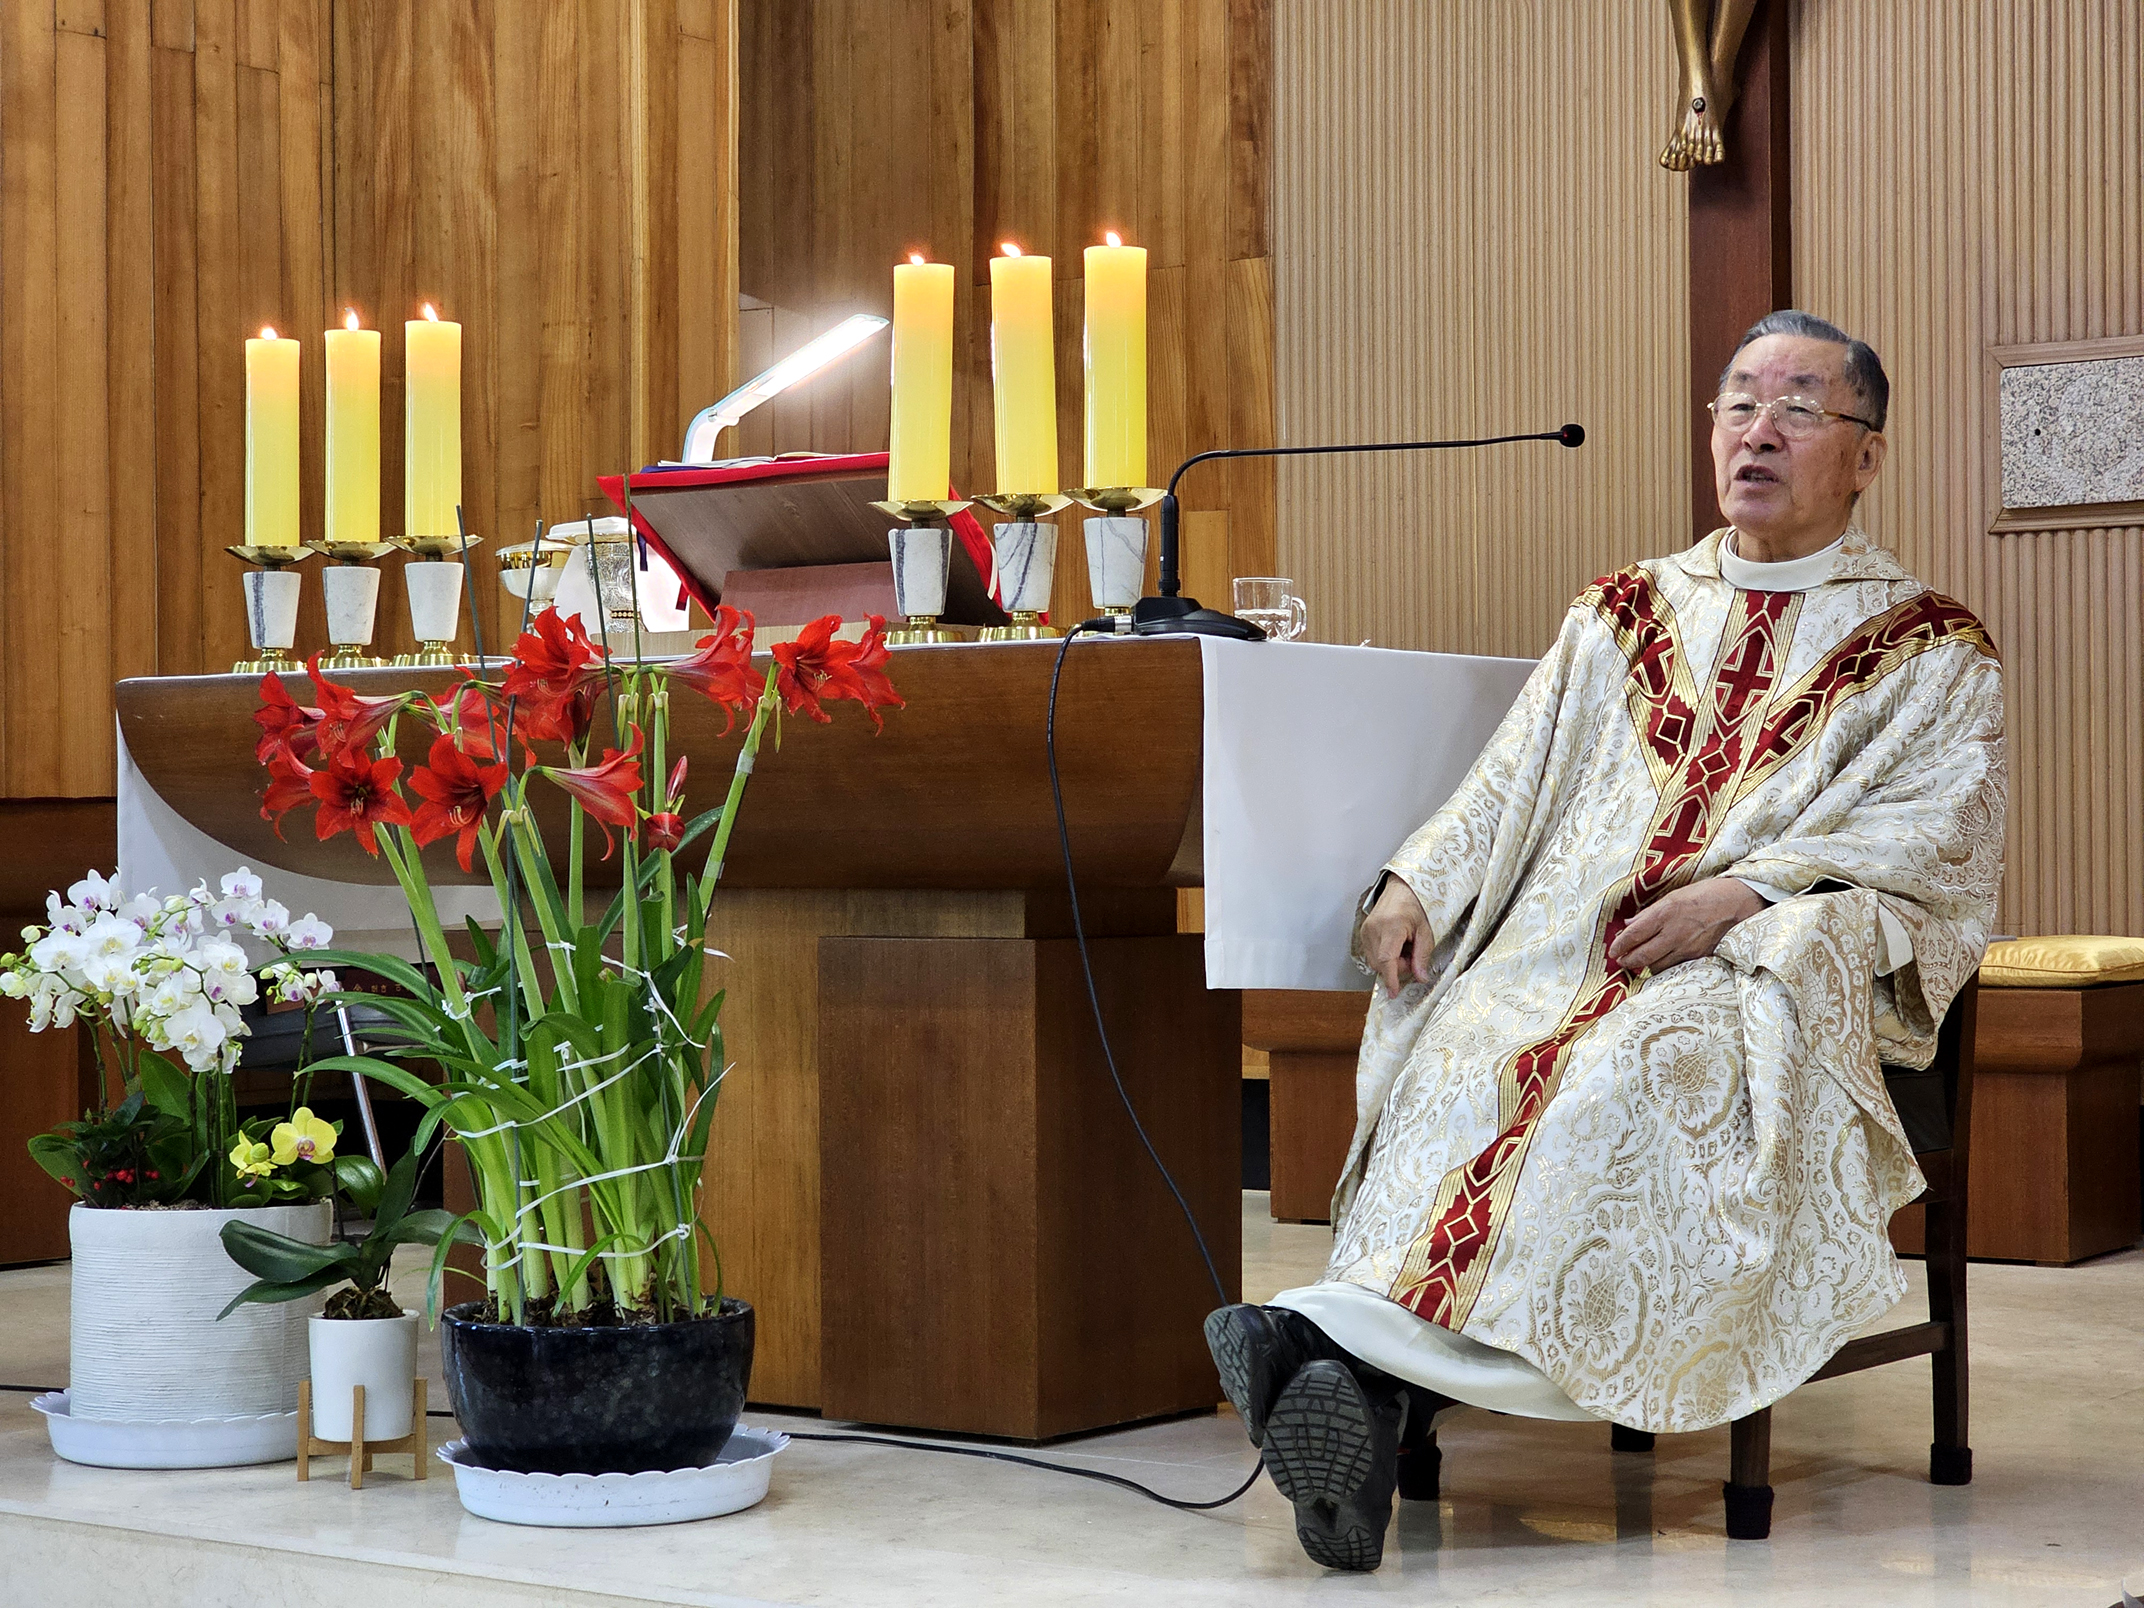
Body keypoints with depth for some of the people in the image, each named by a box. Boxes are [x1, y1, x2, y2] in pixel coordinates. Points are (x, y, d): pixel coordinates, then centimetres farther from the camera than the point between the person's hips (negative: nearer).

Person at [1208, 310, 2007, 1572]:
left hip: (1774, 975, -4)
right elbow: (1514, 781, 18)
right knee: (1460, 1051, -30)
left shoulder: (1931, 650, 13)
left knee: (1637, 1066, -36)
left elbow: (1936, 835, -1)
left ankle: (1383, 1365, -47)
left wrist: (1748, 891, -16)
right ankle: (1382, 1393, -46)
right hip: (1572, 947, 4)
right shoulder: (1626, 613, 26)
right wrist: (1420, 881, -2)